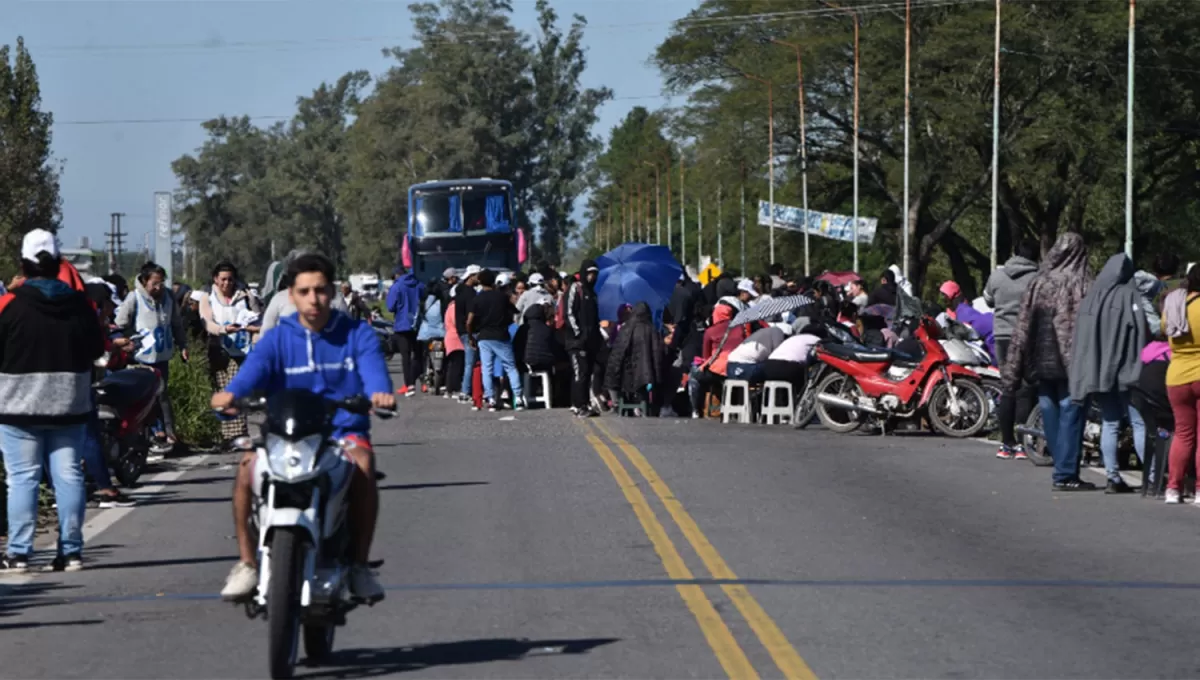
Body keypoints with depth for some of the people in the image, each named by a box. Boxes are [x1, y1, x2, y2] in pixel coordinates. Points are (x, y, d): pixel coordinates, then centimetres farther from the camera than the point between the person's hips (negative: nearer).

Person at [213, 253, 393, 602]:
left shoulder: (357, 334, 6)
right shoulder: (278, 339, 7)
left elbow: (373, 367, -14)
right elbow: (255, 366, -13)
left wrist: (379, 391, -39)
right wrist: (231, 392, -37)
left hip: (344, 430, -1)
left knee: (362, 464, -34)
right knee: (249, 465, -28)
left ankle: (360, 563, -20)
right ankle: (247, 563, -15)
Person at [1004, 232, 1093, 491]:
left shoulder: (1038, 283, 5)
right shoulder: (1081, 285, -9)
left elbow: (1023, 327, 7)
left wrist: (1012, 372, 11)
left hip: (1042, 363, 5)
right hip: (1071, 363, -5)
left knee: (1051, 416, 12)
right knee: (1070, 416, -1)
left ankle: (1064, 469, 19)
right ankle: (1066, 474, -3)